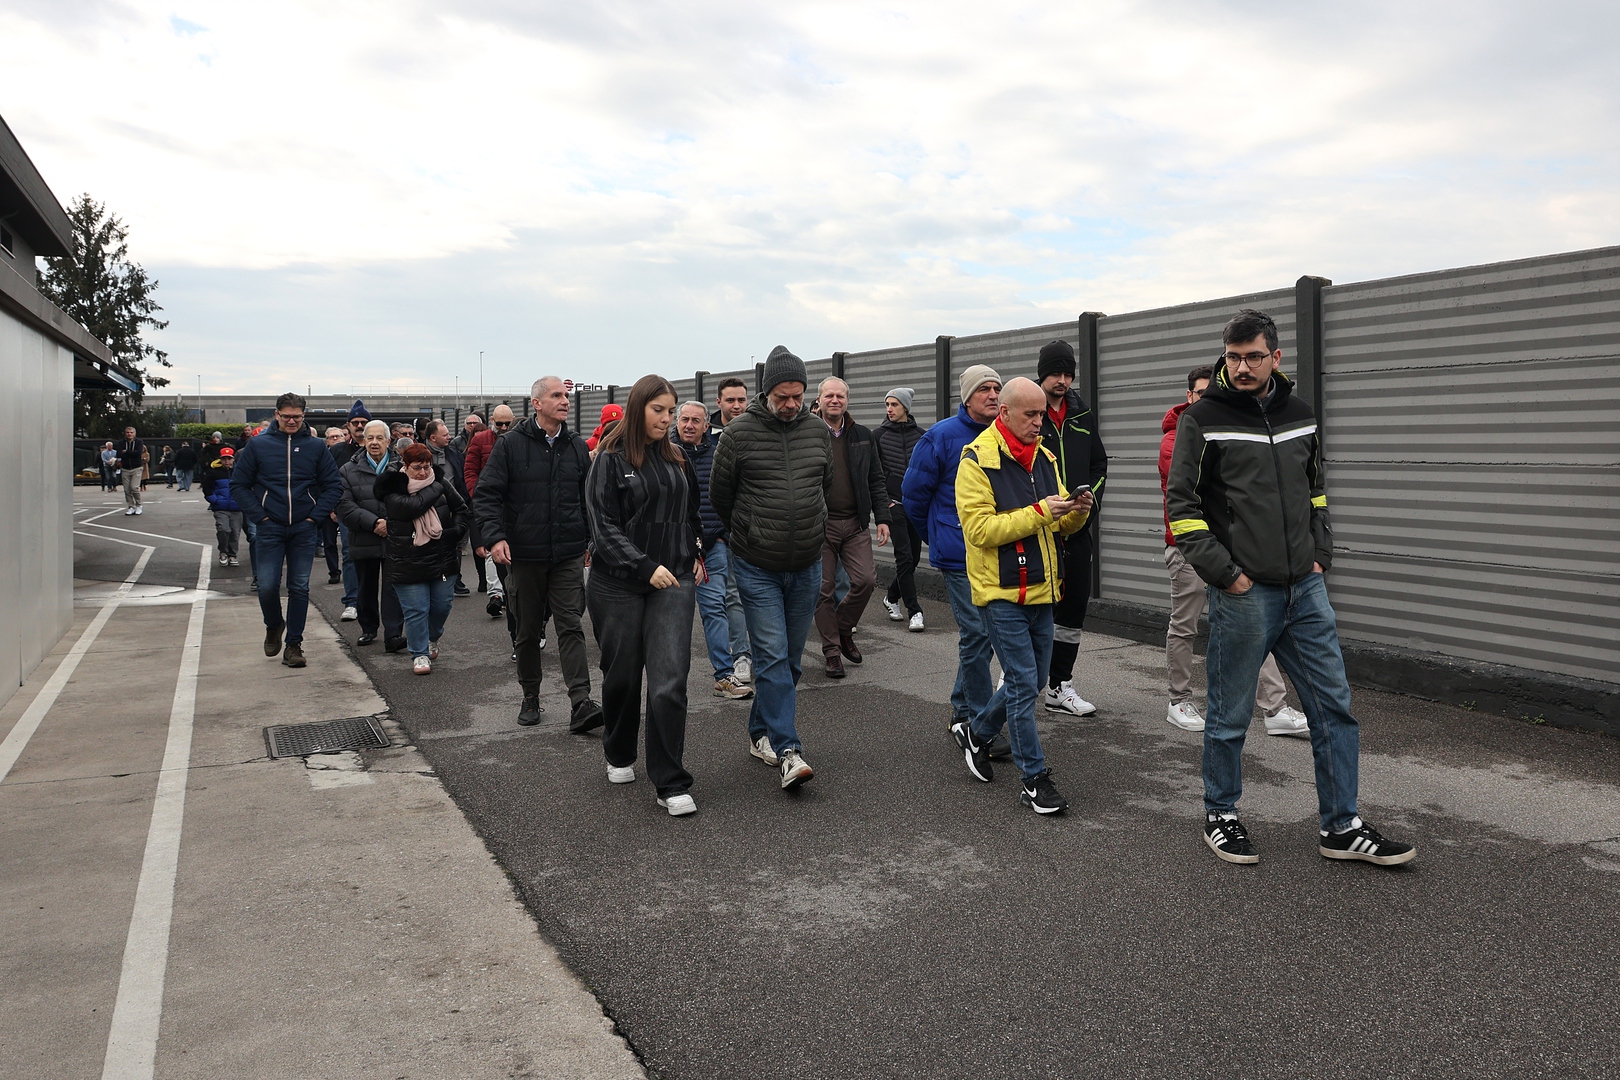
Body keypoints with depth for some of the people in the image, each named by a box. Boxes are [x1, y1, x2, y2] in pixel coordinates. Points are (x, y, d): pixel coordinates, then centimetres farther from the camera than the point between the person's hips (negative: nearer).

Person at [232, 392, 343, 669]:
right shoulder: (258, 445, 1)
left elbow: (333, 486, 5)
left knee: (299, 588, 4)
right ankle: (273, 625, 24)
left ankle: (294, 644, 14)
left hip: (304, 529, 1)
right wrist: (259, 516, -6)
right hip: (270, 528, -1)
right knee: (267, 586, -6)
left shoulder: (316, 446, 4)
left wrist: (315, 516, -5)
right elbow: (239, 485, 3)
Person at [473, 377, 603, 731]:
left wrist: (593, 539, 12)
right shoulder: (510, 444, -3)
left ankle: (580, 704, -10)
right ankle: (530, 698, 25)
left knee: (571, 626, -5)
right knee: (528, 630, 10)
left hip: (569, 555, 2)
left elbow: (590, 499, 16)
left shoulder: (577, 447, 7)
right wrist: (494, 536, -17)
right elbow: (486, 494, -5)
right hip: (524, 555, -1)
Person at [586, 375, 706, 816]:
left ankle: (670, 784, -2)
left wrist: (697, 557, 8)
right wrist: (645, 567, -17)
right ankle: (619, 757, 37)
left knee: (669, 680, -8)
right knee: (622, 676, 12)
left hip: (673, 582, 3)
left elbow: (692, 515, 23)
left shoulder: (677, 460, 11)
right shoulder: (611, 458, -4)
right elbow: (605, 527, -10)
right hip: (619, 585, -2)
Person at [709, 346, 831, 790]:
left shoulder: (819, 431, 3)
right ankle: (787, 751, -8)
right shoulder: (740, 433, -9)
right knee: (772, 657, -9)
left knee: (791, 658, 12)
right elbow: (720, 495, 4)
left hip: (806, 567, 4)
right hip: (757, 569, -4)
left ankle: (761, 731, 29)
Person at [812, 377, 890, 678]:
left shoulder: (863, 436, 10)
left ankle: (843, 629, 21)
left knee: (866, 580, -5)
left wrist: (882, 518, 3)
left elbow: (876, 481, 12)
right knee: (824, 589, 2)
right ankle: (831, 650, 15)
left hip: (855, 523, 3)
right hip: (819, 525, -3)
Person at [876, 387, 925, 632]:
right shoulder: (879, 435, 2)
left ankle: (892, 597, 29)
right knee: (905, 556, -10)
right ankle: (914, 611, -5)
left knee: (914, 557, 7)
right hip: (894, 503, -3)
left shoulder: (921, 435, 7)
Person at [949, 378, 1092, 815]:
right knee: (1023, 683, -4)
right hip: (1002, 591, -7)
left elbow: (1062, 526, 15)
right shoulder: (977, 459, -11)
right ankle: (1034, 779, 7)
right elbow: (980, 529, -19)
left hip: (1041, 590, 7)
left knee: (1031, 679, 16)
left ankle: (975, 731, 37)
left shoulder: (1044, 456, 11)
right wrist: (1039, 512, -24)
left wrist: (1076, 511, -8)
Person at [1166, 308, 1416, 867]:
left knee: (1334, 706, 8)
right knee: (1230, 717, 6)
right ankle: (1220, 818, 24)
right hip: (1242, 594, -5)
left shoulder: (1299, 414, 10)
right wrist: (1224, 572, -14)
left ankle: (1341, 827, 19)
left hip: (1306, 590, 6)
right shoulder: (1203, 418, -7)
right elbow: (1182, 504, -9)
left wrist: (1320, 555, 9)